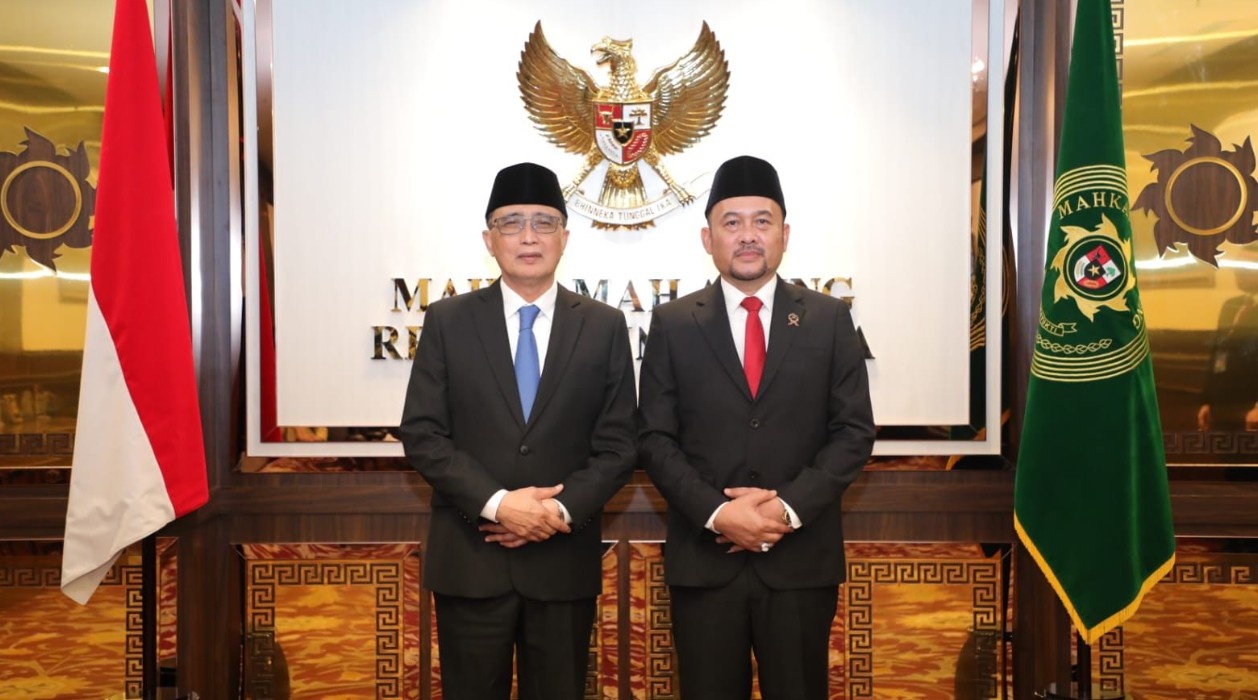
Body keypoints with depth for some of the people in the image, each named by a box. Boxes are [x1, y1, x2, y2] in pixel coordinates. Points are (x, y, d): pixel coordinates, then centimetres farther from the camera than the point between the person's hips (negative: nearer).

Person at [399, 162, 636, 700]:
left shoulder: (604, 326, 3)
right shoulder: (447, 321, 2)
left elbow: (618, 443, 1)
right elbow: (421, 434, -3)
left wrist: (563, 510, -14)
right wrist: (497, 503, -15)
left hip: (564, 559, 1)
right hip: (469, 558, 0)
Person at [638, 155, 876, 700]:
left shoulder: (830, 319, 4)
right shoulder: (672, 324, 3)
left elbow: (854, 431, 0)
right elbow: (655, 439, -1)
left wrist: (789, 507, -13)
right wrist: (716, 513, -14)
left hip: (801, 559, 1)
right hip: (703, 559, 0)